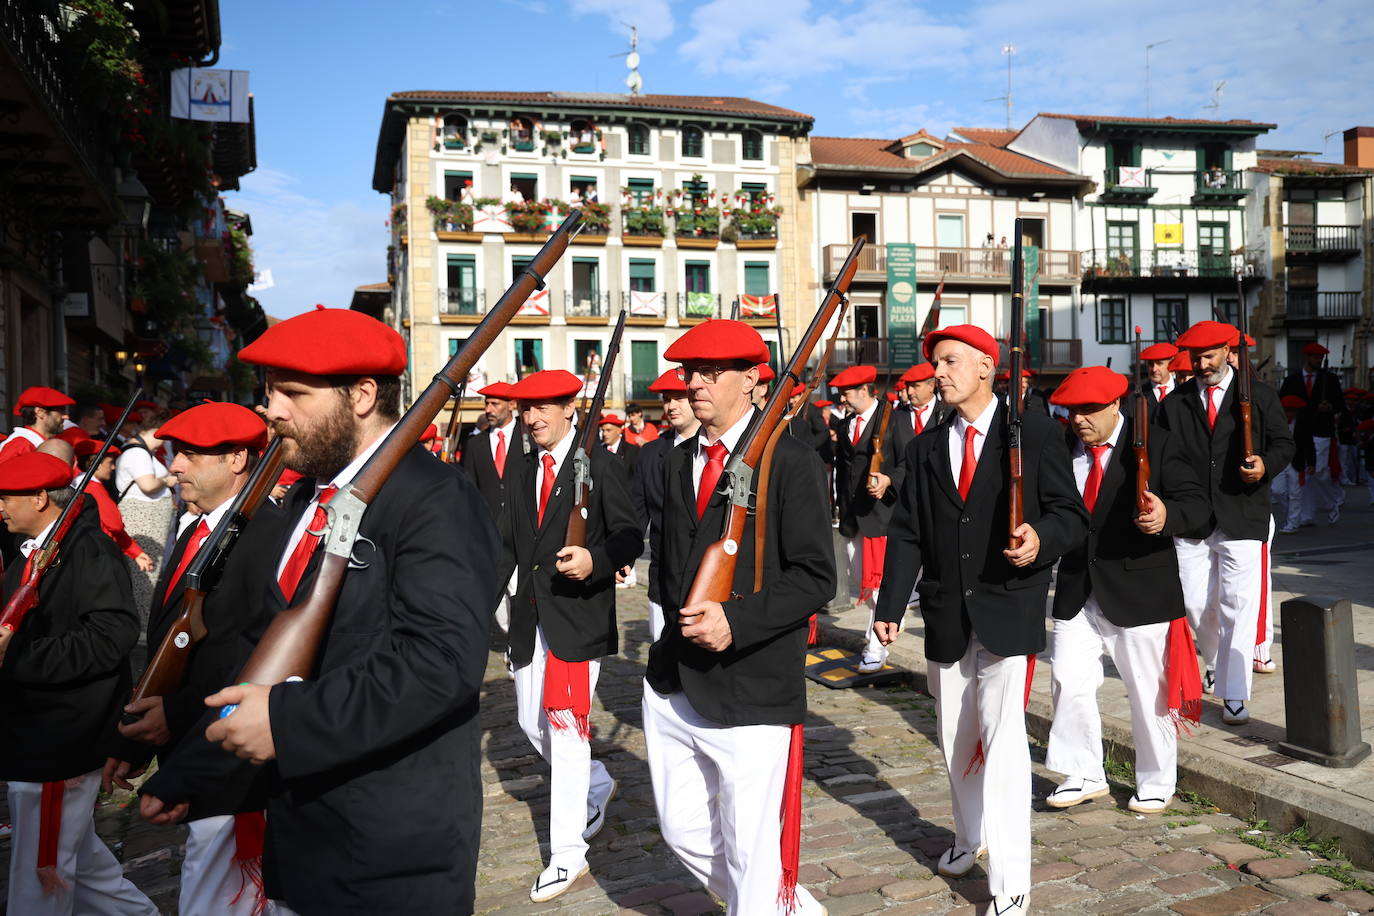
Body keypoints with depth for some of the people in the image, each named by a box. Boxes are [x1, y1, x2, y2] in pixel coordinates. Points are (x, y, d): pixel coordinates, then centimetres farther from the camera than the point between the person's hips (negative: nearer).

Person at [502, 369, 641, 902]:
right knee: (532, 724, 14)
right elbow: (510, 543, 16)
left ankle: (568, 852, 5)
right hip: (530, 617, 7)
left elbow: (629, 535, -8)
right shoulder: (520, 472, 13)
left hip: (579, 614, -7)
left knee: (565, 728, -6)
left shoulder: (600, 465, -5)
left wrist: (596, 560, -27)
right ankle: (597, 787, 40)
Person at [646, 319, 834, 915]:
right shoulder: (677, 461, 11)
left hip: (751, 693, -7)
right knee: (683, 831, 17)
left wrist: (736, 622, -24)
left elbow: (815, 577, -13)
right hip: (673, 690, 7)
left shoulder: (791, 463, -9)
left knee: (750, 854, 4)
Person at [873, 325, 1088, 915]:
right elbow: (907, 533, 6)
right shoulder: (927, 446, 9)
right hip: (946, 613, 5)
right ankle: (971, 835, 39)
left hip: (1007, 608, -5)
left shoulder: (1036, 433, -3)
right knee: (955, 737, 16)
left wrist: (1042, 538, -26)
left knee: (1002, 733, -12)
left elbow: (1071, 513, -4)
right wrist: (890, 606, -1)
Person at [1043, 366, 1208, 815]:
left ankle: (1156, 783, 28)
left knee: (1148, 691, 8)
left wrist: (1167, 515, -32)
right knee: (1068, 681, 3)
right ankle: (1085, 775, 22)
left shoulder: (1156, 444, -7)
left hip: (1139, 589, -3)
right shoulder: (1060, 446, 3)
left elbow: (1195, 500, -11)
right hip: (1077, 590, 4)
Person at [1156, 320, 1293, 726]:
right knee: (1196, 604, 7)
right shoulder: (1174, 403, 9)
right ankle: (1216, 664, 36)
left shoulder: (1258, 395, 5)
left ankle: (1234, 693, 2)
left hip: (1241, 517, -2)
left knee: (1238, 605, -6)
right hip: (1191, 521, 2)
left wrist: (1266, 465, -14)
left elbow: (1283, 443, 7)